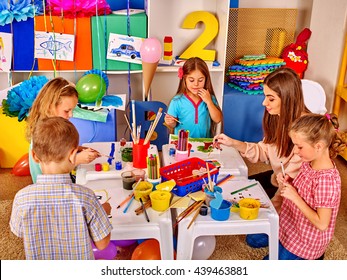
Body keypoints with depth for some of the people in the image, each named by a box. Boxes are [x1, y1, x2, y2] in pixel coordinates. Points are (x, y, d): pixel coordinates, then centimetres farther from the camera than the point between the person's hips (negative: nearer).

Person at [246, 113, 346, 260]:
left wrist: (294, 196, -29)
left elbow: (322, 224, -29)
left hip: (306, 239, -8)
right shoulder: (308, 163, -9)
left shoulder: (327, 180, -34)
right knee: (252, 240, 20)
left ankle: (310, 258, 16)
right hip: (290, 223, 9)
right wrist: (287, 184, -13)